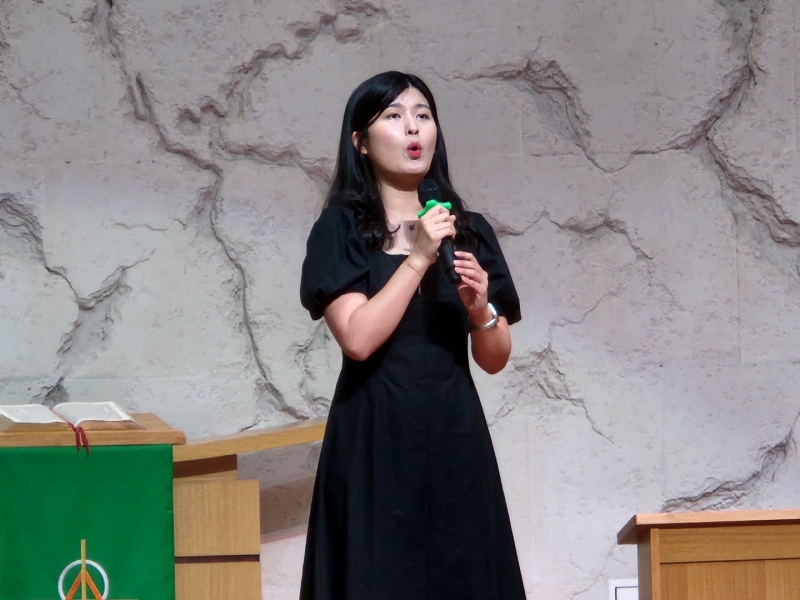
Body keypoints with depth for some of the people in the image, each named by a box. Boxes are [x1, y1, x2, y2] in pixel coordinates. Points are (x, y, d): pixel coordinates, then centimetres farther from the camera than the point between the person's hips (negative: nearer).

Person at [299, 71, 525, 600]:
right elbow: (358, 338, -14)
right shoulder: (340, 229, 0)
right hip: (375, 441, -3)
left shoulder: (471, 232, 11)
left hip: (455, 438, 4)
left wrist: (480, 308, -10)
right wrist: (418, 258, -15)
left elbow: (496, 359, 9)